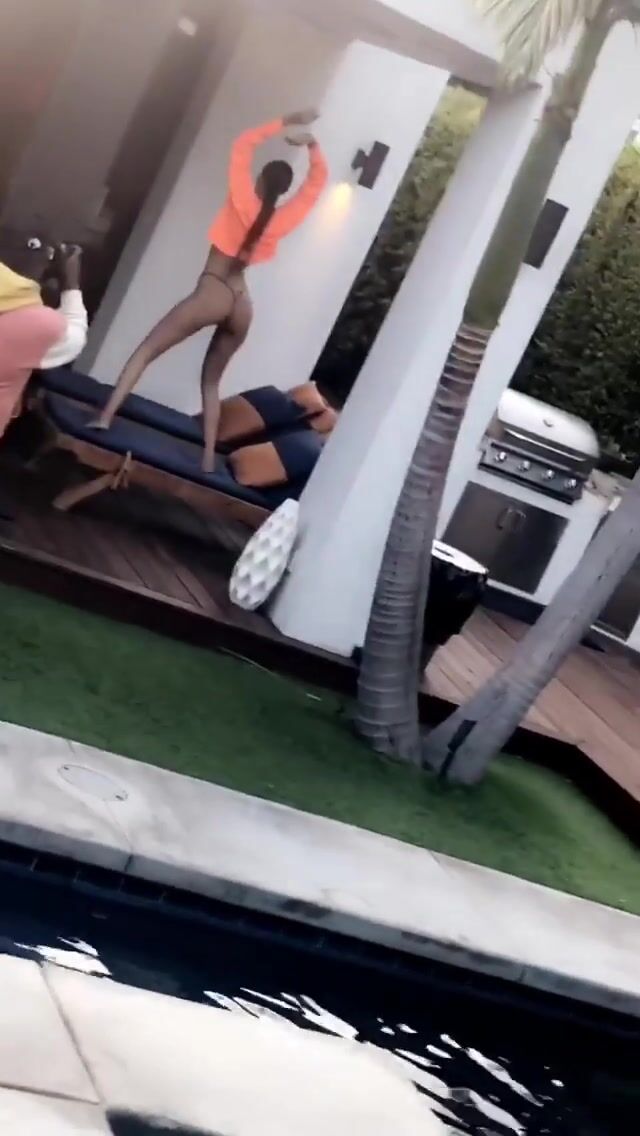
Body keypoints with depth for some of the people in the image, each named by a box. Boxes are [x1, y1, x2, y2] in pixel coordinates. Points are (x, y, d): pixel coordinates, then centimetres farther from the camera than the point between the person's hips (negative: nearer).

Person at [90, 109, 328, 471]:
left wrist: (285, 123, 6)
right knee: (211, 381, 17)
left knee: (146, 351, 1)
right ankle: (209, 458, 9)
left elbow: (244, 144, 2)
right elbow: (318, 179, 17)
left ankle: (106, 417, -11)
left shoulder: (243, 205, -6)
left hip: (213, 294, -5)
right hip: (241, 306, 5)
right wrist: (313, 145, 9)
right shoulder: (282, 221, 3)